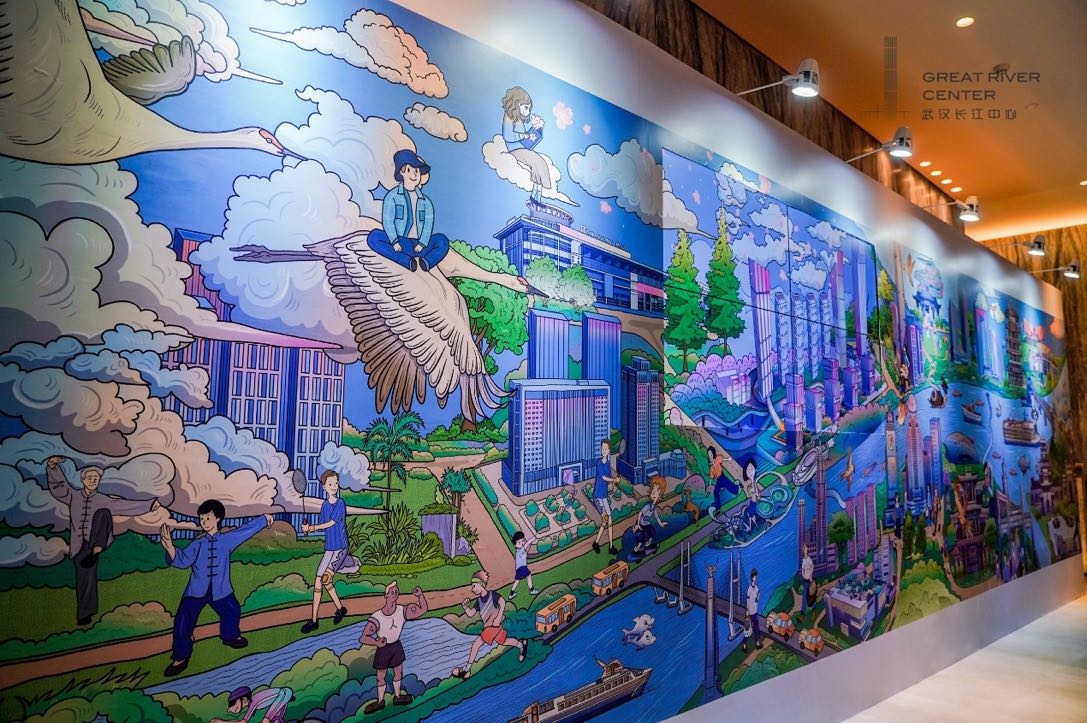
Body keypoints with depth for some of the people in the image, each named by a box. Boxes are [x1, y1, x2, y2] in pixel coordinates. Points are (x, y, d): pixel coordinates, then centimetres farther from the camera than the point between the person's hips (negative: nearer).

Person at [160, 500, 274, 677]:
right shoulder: (197, 544, -6)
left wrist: (264, 518, 13)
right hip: (196, 590, -2)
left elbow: (247, 529, 6)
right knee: (183, 621, -12)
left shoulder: (227, 539, -3)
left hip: (220, 590, 2)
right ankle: (180, 658, 4)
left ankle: (230, 636, 49)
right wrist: (169, 546, -37)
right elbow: (183, 559, -19)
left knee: (232, 611, 18)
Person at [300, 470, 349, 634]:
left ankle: (340, 608, 3)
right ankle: (313, 620, 18)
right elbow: (321, 525, 10)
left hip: (340, 548, -6)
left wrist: (311, 527, -6)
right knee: (318, 581, 6)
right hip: (329, 548, 6)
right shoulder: (325, 504, 8)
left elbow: (330, 523, -13)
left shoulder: (340, 503, -11)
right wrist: (309, 528, -9)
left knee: (325, 578, -15)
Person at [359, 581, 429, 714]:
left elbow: (423, 609, -14)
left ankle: (397, 696, 42)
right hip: (383, 649, -3)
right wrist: (377, 643, -45)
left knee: (398, 672, 19)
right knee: (380, 676, 12)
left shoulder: (403, 611, -21)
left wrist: (420, 595, -32)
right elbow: (363, 638, -28)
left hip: (397, 646, 3)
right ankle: (380, 701, 36)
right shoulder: (377, 618, -31)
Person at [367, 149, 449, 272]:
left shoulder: (426, 201, 13)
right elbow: (387, 221, -4)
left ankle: (427, 262, -49)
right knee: (374, 237, -29)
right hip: (400, 244, -1)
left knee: (442, 239, -24)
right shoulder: (392, 196, 7)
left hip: (419, 245, 1)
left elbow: (428, 224, 1)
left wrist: (422, 244, -17)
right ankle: (409, 262, -44)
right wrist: (394, 242, -21)